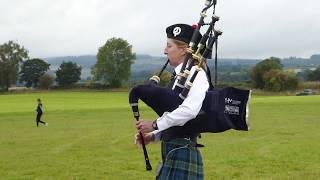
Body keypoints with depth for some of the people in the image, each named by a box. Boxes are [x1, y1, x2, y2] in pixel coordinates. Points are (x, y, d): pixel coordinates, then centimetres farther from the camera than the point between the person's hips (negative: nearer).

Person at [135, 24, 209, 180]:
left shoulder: (195, 73, -13)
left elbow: (189, 110, -27)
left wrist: (155, 124, -19)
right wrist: (153, 136, 5)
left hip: (183, 154, -9)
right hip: (171, 154, 9)